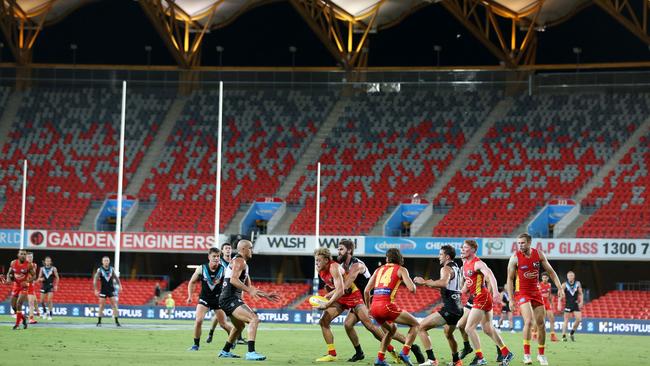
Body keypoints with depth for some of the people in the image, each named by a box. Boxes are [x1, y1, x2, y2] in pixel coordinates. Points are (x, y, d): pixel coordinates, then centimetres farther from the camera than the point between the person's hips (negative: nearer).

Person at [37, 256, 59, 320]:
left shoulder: (53, 269, -1)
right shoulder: (42, 269, 4)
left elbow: (57, 277, 4)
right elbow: (39, 278, 9)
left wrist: (56, 285, -4)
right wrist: (40, 279, -14)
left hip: (50, 286, -2)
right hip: (44, 286, 2)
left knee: (49, 300, -11)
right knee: (42, 301, 1)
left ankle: (50, 314, -3)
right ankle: (45, 311, 27)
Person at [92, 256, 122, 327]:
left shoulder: (111, 269, 3)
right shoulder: (100, 270, -7)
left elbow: (116, 277, 17)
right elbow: (95, 280, -6)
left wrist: (120, 285, 11)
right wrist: (95, 290, -11)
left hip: (111, 290, 2)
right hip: (103, 290, -2)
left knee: (114, 305, -3)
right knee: (101, 306, -2)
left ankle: (117, 321, 1)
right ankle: (99, 322, 7)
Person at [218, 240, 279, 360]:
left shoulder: (243, 264, 24)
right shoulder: (239, 261, -9)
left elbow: (248, 286, 28)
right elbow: (233, 279, -25)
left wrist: (265, 295, 22)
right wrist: (249, 290, -32)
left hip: (227, 300, 11)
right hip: (230, 299, -11)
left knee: (240, 326, 31)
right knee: (254, 319, -23)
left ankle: (225, 351, 44)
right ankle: (251, 352, -32)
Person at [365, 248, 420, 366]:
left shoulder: (379, 269, 21)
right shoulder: (401, 269, 8)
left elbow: (366, 291, 18)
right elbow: (412, 289, -5)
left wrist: (368, 308, 31)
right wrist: (413, 284, 18)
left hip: (374, 306, 6)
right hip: (386, 305, -6)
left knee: (391, 329, 31)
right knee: (415, 324, 9)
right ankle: (404, 352, -8)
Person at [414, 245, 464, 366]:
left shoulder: (446, 268, -9)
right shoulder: (457, 268, 20)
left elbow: (444, 283, -31)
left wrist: (425, 282, -27)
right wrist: (434, 285, 30)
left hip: (449, 309, -10)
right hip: (458, 309, 10)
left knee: (421, 327, -10)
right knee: (448, 334, 34)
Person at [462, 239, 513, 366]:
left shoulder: (478, 263, -15)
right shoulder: (465, 264, 12)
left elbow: (490, 276, -30)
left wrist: (495, 291, -43)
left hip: (482, 298, -10)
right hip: (479, 299, 10)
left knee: (469, 328, -11)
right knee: (488, 329, 16)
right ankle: (506, 353, 24)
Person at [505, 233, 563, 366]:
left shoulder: (539, 254, -2)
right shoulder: (515, 258, -11)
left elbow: (550, 271, 7)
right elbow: (510, 279, -5)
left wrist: (560, 288, 0)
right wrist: (511, 299, -10)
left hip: (536, 292, 4)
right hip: (522, 293, -4)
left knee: (541, 324, 6)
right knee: (529, 321, -21)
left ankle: (541, 354, 21)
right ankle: (526, 354, -15)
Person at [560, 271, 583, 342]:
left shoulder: (577, 284, 4)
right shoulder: (564, 285, -4)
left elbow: (580, 293, 11)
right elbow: (560, 295, -2)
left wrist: (581, 302, -1)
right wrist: (559, 304, -9)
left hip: (575, 304, 3)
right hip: (568, 304, -3)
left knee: (579, 319, -7)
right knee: (566, 320, -5)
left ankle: (572, 333, 12)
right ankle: (563, 336, 0)